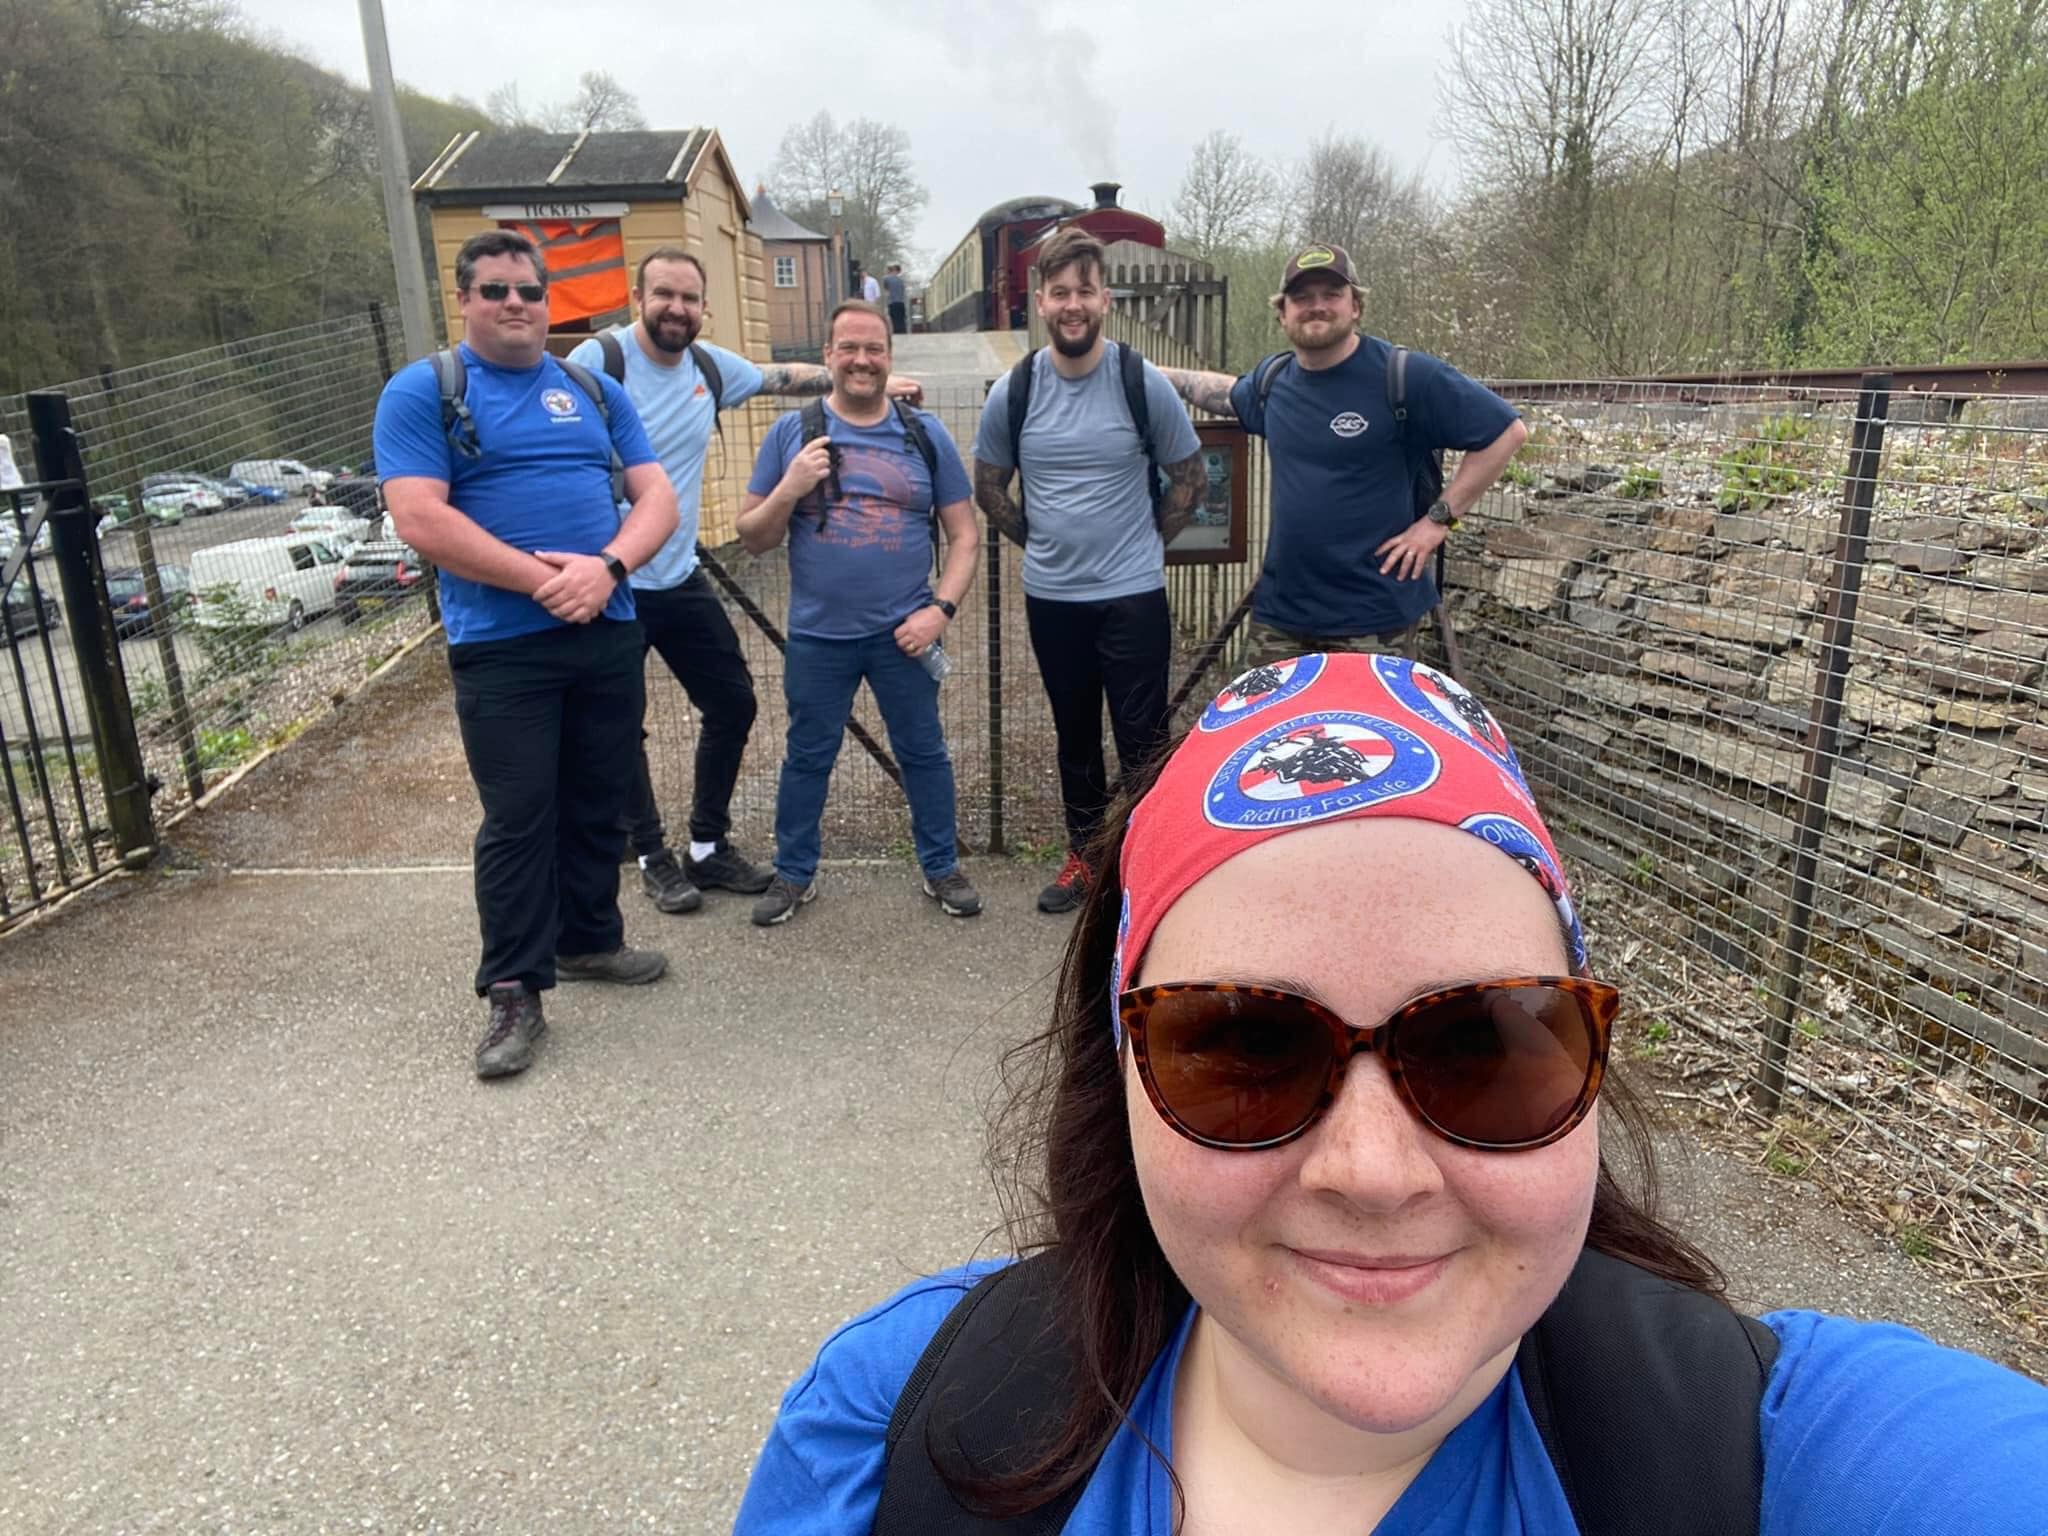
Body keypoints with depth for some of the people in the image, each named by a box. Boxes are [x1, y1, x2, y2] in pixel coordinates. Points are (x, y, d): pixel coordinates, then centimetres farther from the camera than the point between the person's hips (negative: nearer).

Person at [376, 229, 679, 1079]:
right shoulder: (421, 392, 0)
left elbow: (656, 498, 6)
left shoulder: (595, 390, 13)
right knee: (517, 819, -2)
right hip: (501, 648, -4)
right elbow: (420, 519, -12)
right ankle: (514, 991, 10)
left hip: (609, 635, 4)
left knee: (597, 805, 14)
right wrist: (546, 580, -17)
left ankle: (589, 939, 33)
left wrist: (606, 567, -14)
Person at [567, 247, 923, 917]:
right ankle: (653, 858, 26)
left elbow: (788, 376, 21)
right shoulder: (597, 361, -14)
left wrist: (873, 382, 21)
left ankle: (708, 847, 28)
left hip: (680, 579, 6)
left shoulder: (710, 365, 5)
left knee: (732, 703, 11)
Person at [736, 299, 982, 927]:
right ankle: (794, 873, 28)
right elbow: (753, 538, 2)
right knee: (807, 758, 11)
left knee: (923, 752, 10)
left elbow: (963, 535, 4)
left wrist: (941, 608, -9)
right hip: (817, 635, 0)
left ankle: (942, 867, 27)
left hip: (903, 633, 0)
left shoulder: (925, 434, 3)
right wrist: (790, 488, -16)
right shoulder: (792, 432, 1)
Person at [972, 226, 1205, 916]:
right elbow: (990, 488, 12)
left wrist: (1143, 544, 3)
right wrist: (1042, 541, 8)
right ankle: (1085, 853, 31)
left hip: (1133, 595, -2)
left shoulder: (1144, 384, -7)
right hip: (1051, 597, 3)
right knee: (1074, 737, 15)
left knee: (1142, 740, 1)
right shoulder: (1013, 391, -1)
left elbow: (1189, 479, 4)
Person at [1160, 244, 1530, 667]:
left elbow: (1507, 431, -8)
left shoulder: (1405, 375, -11)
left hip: (1375, 620, -5)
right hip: (1278, 615, 6)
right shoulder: (1272, 380, 8)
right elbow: (1232, 394, 33)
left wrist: (1439, 519, -11)